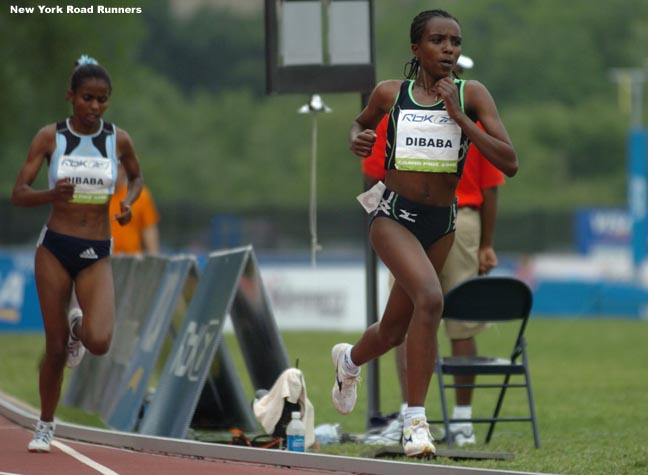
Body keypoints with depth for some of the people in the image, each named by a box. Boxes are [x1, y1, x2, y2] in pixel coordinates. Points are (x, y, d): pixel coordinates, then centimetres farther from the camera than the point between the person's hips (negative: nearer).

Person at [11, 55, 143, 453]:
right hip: (55, 248, 0)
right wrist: (51, 195, -26)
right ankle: (46, 426, 23)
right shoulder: (50, 137, -5)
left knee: (98, 342, -20)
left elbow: (137, 176, 19)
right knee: (55, 347, 3)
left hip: (97, 255, 1)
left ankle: (78, 329, 18)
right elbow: (19, 194, -6)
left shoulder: (119, 140, -1)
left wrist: (129, 202, -2)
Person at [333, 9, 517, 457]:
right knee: (430, 298, -30)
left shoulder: (472, 95, -3)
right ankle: (416, 420, -23)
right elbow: (362, 121, 22)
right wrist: (357, 139, -1)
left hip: (442, 223, 3)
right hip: (394, 216, -3)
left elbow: (509, 163, -12)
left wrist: (459, 117, -18)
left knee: (393, 331, 16)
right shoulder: (390, 93, -1)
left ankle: (349, 360, 53)